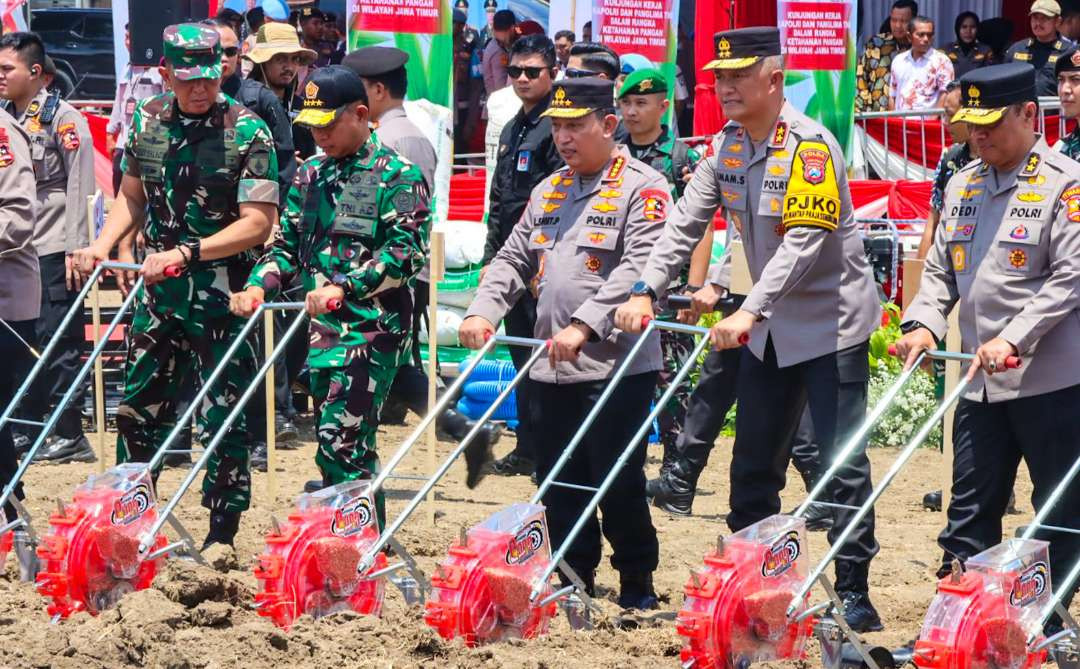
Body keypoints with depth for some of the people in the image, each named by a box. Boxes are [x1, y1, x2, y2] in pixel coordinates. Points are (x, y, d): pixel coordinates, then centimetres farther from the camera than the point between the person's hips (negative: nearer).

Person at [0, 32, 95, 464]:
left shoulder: (63, 119, -6)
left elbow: (79, 187, -10)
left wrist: (75, 249, -15)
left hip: (53, 251, -7)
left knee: (57, 342, -7)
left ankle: (70, 435, -3)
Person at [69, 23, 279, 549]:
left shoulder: (248, 132, -12)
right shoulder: (147, 121, 4)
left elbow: (258, 224, -16)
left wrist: (186, 254, -24)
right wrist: (102, 246, 1)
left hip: (220, 294, -5)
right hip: (158, 292, 5)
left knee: (222, 418, -2)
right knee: (137, 408, 12)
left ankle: (221, 540, 7)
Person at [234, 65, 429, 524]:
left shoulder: (397, 176, -5)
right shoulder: (311, 175, 16)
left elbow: (406, 253, -14)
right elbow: (288, 244, 19)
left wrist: (344, 287, -23)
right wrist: (259, 286, 0)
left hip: (372, 329, -7)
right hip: (322, 331, 7)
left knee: (340, 444, -14)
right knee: (351, 449, 10)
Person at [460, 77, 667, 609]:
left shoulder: (641, 188, -6)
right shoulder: (549, 191, 18)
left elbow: (640, 267, -18)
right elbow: (512, 260, 17)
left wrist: (585, 326, -27)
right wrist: (483, 311, -2)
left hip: (617, 362, -7)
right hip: (553, 366, 7)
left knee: (617, 481, -4)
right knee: (558, 481, 10)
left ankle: (638, 584, 9)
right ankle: (574, 581, 20)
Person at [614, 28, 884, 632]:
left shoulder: (810, 145, -20)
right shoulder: (727, 146, 2)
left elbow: (803, 241, -29)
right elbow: (686, 224, 2)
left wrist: (749, 312, -36)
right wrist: (646, 291, -11)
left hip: (831, 323, -8)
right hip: (769, 327, 8)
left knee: (842, 463, -8)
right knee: (753, 463, 12)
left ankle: (854, 594, -3)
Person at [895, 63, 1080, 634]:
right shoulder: (963, 186, 12)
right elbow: (940, 268, 16)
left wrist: (1013, 338, -23)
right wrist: (923, 323, -3)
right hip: (981, 383, 6)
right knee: (970, 513, 9)